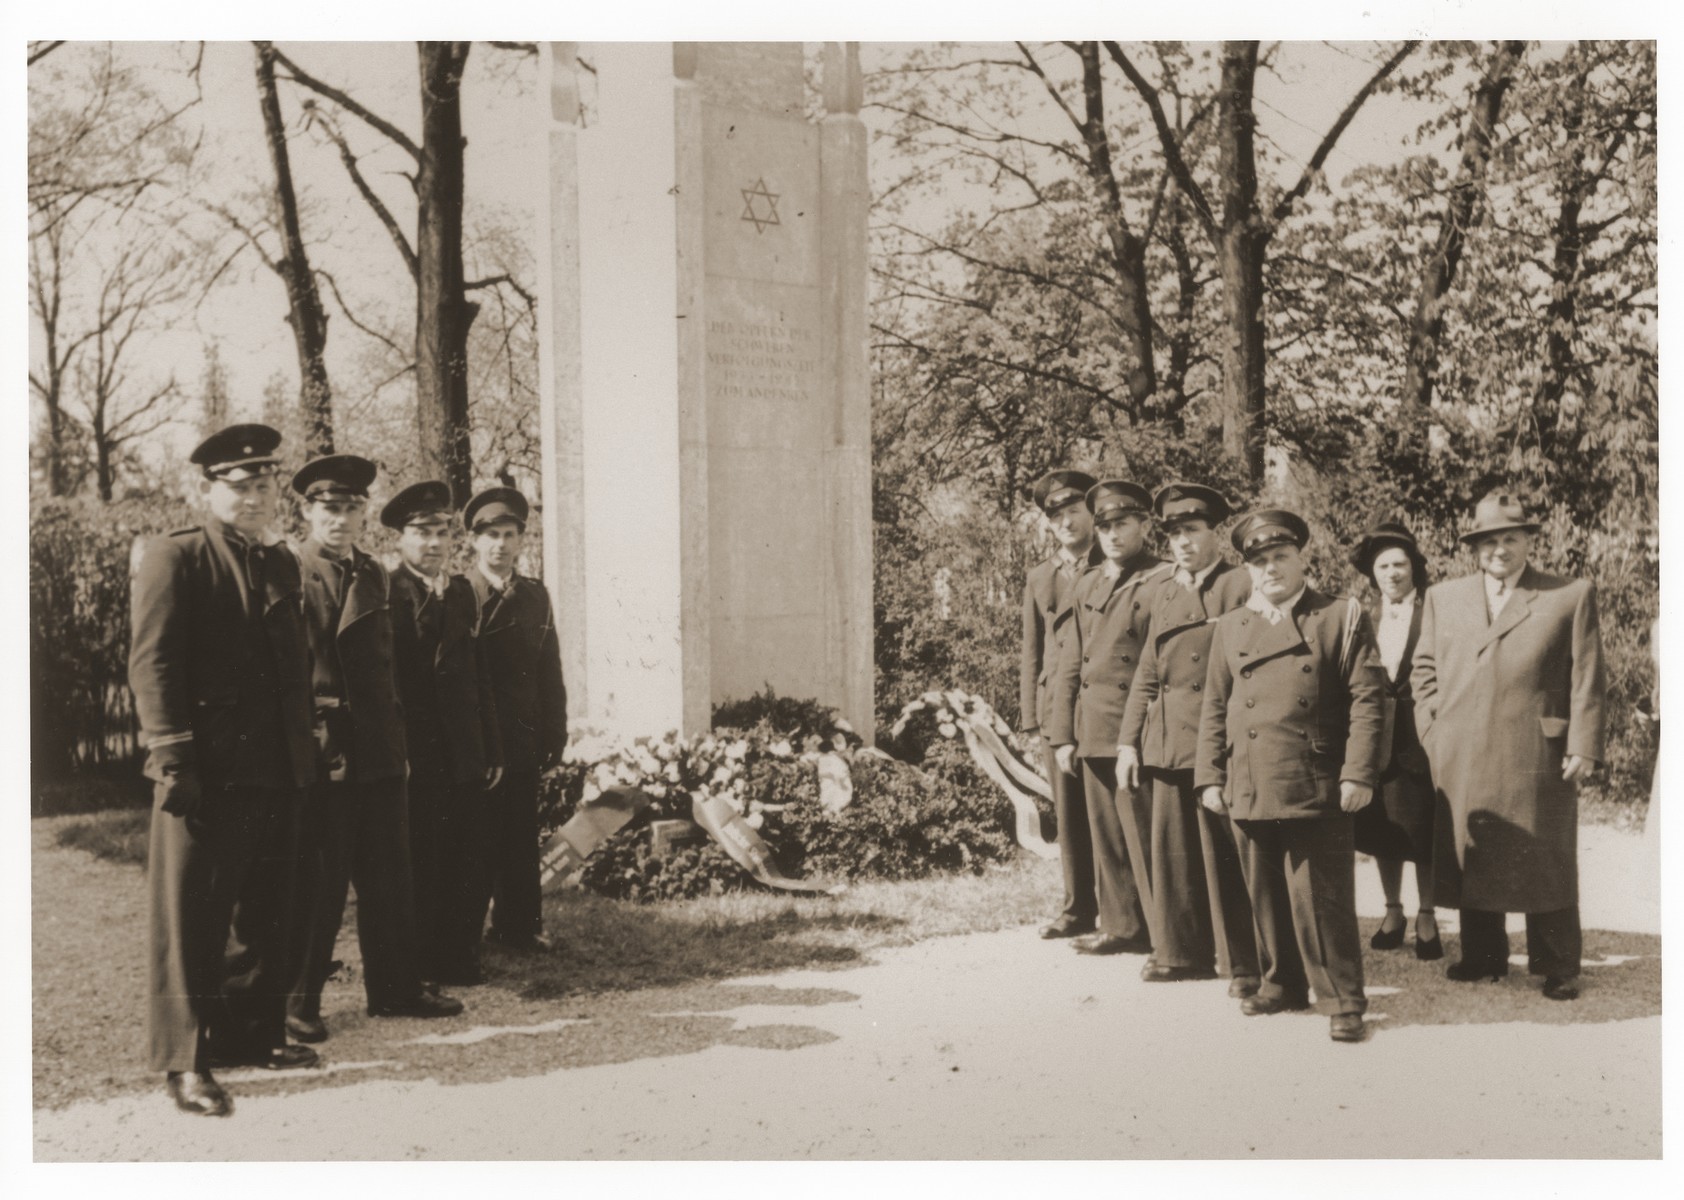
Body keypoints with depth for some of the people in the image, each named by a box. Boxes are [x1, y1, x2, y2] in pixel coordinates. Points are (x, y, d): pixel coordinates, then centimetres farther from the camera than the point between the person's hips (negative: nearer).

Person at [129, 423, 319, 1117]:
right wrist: (172, 759, -17)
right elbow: (152, 663, -11)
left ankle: (255, 1035, 26)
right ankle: (185, 1060, 7)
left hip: (276, 773, 7)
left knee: (265, 912, 14)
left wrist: (304, 751, 13)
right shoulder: (174, 559, -4)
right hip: (206, 772, -7)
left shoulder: (281, 565, 17)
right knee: (191, 917, 0)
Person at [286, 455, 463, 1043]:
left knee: (388, 877, 11)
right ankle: (298, 1001, 12)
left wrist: (396, 739, 14)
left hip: (378, 751, 6)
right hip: (321, 751, -6)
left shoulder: (375, 576, 16)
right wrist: (309, 732, -15)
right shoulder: (288, 572, -5)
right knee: (319, 881, 0)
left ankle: (395, 988, 22)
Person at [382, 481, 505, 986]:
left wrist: (492, 749, 12)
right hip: (413, 755, -5)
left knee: (462, 864, 7)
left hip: (464, 757, 5)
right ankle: (414, 966, 13)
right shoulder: (385, 593, -4)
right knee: (417, 865, 1)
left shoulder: (462, 592, 14)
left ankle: (458, 958, 17)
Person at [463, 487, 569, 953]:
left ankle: (518, 926, 17)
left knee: (520, 836, 7)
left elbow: (550, 671, 11)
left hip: (522, 740, 4)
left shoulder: (535, 596, 10)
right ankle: (463, 929, 12)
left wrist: (554, 734, 7)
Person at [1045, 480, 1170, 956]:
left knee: (1144, 835, -5)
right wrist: (1062, 734, 11)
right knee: (1105, 835, 11)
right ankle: (1120, 926, 21)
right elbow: (1069, 663, 16)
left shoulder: (1163, 581, -3)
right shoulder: (1087, 584, 16)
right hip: (1093, 732, 6)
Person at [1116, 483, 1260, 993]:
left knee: (1226, 854, -2)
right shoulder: (1159, 593, 14)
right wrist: (1129, 741, 10)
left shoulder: (1242, 587, -3)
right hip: (1166, 743, 6)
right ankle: (1182, 951, 22)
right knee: (1171, 849, 10)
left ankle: (1242, 961, 8)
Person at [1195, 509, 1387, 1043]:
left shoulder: (1343, 617, 1)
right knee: (1267, 896, 12)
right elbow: (1215, 706, 14)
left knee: (1323, 898, -2)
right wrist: (1211, 775, 7)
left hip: (1317, 792, -4)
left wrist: (1358, 774, -11)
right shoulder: (1231, 626, 12)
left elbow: (1367, 698, -4)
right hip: (1249, 791, 4)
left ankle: (1342, 999, 9)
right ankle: (1283, 984, 28)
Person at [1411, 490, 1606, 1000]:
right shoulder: (1443, 597, 13)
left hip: (1538, 760, -3)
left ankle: (1557, 967, 14)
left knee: (1545, 863, 3)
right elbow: (1424, 671, 15)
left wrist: (1583, 746, -6)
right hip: (1461, 762, 3)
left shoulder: (1572, 596, 4)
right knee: (1471, 857, 8)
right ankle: (1483, 956, 20)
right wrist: (1433, 735, 5)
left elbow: (1587, 679, 0)